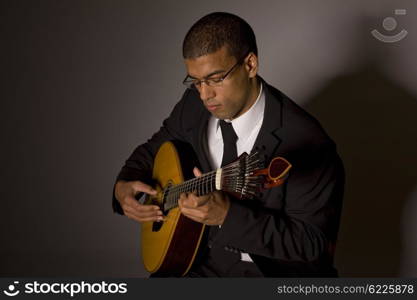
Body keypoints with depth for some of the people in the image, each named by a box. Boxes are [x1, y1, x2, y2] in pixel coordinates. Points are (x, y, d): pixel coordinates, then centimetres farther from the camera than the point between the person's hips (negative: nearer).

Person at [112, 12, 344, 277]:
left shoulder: (306, 142, -20)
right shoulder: (193, 107, -1)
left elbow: (312, 242, -18)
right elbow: (153, 150, 18)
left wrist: (227, 215, -29)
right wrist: (123, 187, -3)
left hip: (277, 270, -4)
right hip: (205, 261, 4)